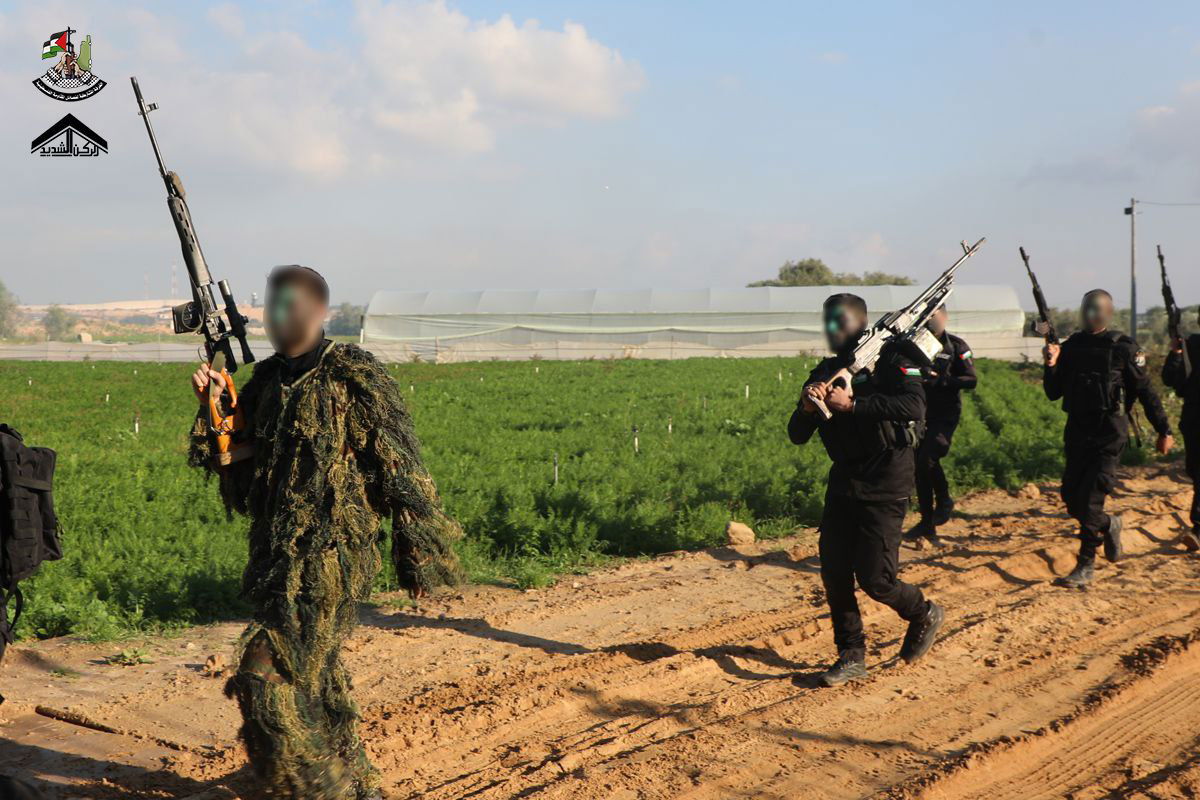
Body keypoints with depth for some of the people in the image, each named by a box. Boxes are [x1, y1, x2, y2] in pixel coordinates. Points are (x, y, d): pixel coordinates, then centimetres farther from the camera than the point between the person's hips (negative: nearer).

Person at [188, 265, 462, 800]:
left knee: (267, 676, -12)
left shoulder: (353, 376, -10)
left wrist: (418, 554, -9)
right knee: (314, 677, 15)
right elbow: (235, 460, 16)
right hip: (277, 556, 7)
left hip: (330, 557, -7)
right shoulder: (266, 380, 11)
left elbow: (399, 468, -9)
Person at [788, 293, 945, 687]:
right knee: (834, 572, 1)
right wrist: (807, 407, -15)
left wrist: (852, 405, -27)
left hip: (885, 486, -6)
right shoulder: (825, 373, 10)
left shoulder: (891, 360, -7)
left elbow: (914, 407, -26)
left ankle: (924, 615, 21)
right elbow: (798, 436, 6)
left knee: (875, 579, -8)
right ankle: (851, 655, 15)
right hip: (843, 483, 6)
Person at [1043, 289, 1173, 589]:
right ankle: (1109, 525, 37)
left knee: (1089, 500, -12)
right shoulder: (1070, 347, 8)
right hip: (1077, 432, 5)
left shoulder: (1123, 348, -4)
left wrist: (1163, 430, 0)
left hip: (1109, 433, -5)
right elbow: (1053, 393, 10)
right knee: (1071, 499, 7)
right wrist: (1051, 366, -8)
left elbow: (1145, 391, 0)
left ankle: (1086, 565, -4)